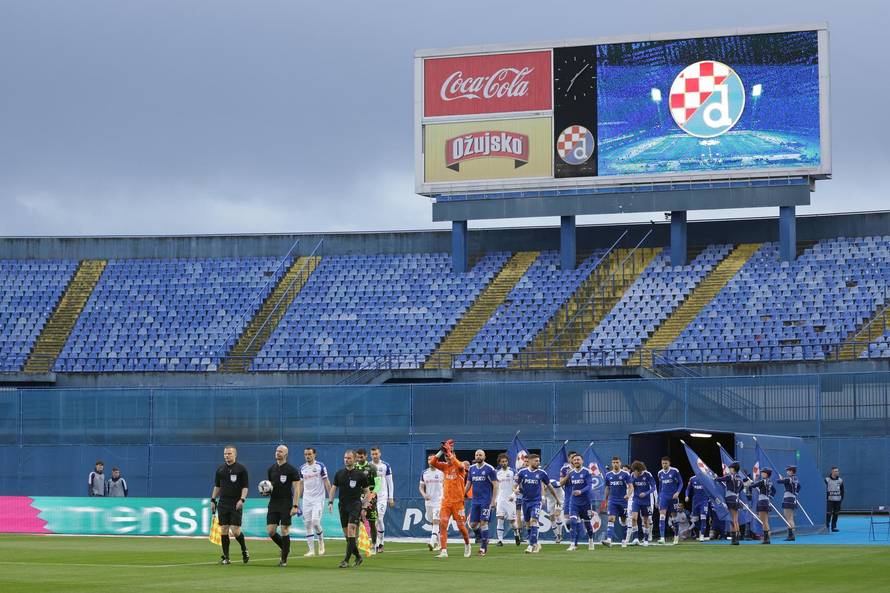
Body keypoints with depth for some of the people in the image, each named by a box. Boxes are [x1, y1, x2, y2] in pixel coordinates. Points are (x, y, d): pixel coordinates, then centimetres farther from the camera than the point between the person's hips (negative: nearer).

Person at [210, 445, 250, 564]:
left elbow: (245, 487, -4)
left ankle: (244, 550, 16)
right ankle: (225, 557, 5)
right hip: (223, 504, 4)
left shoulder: (241, 469, -2)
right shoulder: (220, 469, 11)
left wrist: (242, 499, -17)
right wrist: (213, 500, 12)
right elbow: (217, 486, 18)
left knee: (235, 531, -9)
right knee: (224, 530, 0)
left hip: (236, 505, -4)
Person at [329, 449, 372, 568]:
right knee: (347, 535, 7)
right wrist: (330, 502, 0)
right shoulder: (339, 474, 9)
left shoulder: (360, 474, -2)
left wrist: (364, 508, -4)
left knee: (351, 531, -16)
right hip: (343, 506, 5)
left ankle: (346, 560, -18)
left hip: (355, 506, -5)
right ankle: (358, 556, 23)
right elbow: (333, 488, 15)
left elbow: (367, 492, 3)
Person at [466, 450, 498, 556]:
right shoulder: (472, 468, 10)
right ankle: (482, 539, 26)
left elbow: (495, 485, -6)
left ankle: (484, 547, -4)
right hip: (475, 500, 6)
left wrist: (493, 500, -11)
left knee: (483, 522, -9)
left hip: (486, 500, -6)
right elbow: (469, 483, 19)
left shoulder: (489, 469, -7)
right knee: (473, 524, 2)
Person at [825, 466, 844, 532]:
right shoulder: (827, 480, -4)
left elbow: (842, 490, 15)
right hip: (830, 500, -4)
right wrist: (826, 498, -6)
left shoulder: (840, 480, 8)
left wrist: (842, 498, 8)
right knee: (828, 514, -8)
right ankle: (827, 526, -1)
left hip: (837, 500, 4)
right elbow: (824, 490, -1)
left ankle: (834, 527, 14)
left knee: (836, 514, 6)